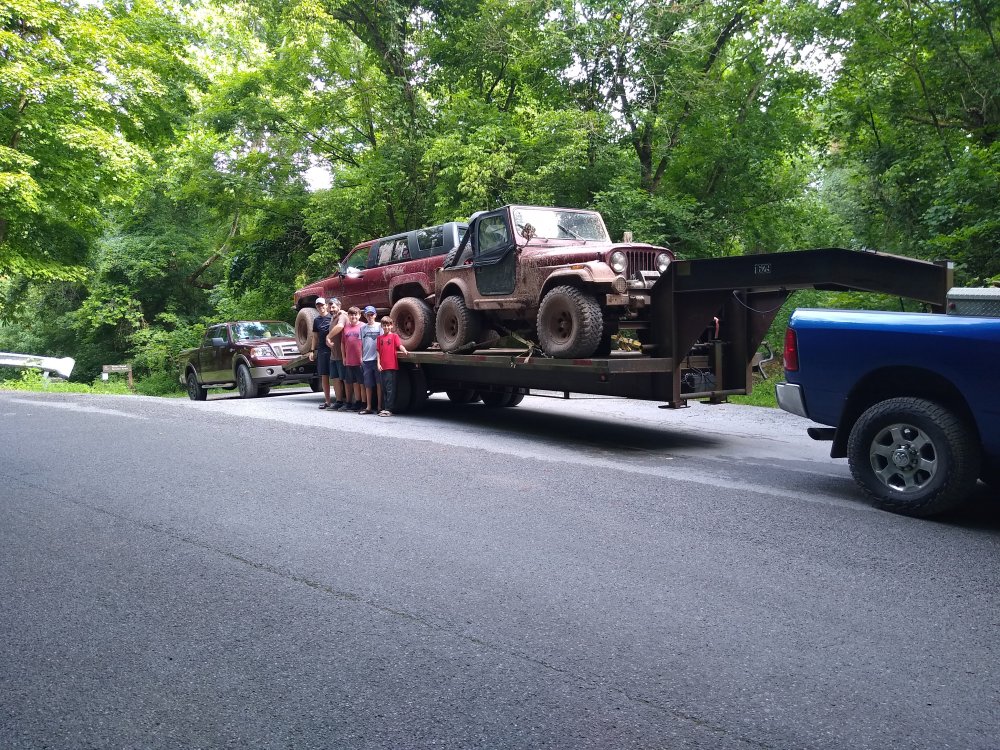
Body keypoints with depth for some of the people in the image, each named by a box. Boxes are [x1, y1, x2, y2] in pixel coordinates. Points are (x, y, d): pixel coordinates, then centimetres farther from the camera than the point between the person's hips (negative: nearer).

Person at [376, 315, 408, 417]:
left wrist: (404, 350, -31)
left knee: (390, 388, -5)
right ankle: (382, 408, 16)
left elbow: (400, 345, -11)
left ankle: (388, 409, -5)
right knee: (384, 388, 11)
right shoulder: (380, 338, 14)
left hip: (392, 366, -4)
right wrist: (378, 363, 3)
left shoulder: (394, 336, 4)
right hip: (383, 366, 4)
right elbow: (378, 351, 12)